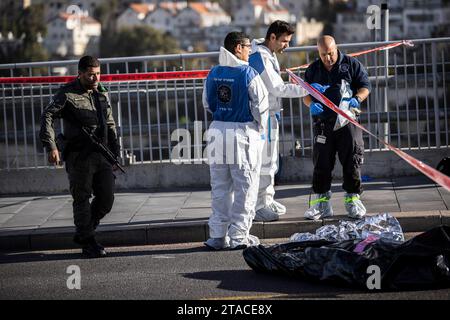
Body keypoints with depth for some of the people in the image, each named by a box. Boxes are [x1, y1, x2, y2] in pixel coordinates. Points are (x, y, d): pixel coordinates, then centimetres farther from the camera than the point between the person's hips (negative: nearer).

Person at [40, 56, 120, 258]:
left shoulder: (102, 93, 15)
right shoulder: (67, 94, -5)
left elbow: (110, 125, 22)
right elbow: (47, 116, -15)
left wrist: (115, 153, 19)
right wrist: (51, 146, -26)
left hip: (102, 154, 6)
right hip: (79, 156, -6)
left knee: (106, 199, 3)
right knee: (82, 199, -2)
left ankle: (83, 233, 22)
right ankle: (88, 243, 5)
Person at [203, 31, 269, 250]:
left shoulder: (213, 74, 5)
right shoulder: (248, 74, -12)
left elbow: (208, 103, 14)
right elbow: (261, 105, -8)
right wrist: (260, 128, 8)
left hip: (218, 131, 5)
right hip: (243, 132, -5)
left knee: (220, 187, 12)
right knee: (245, 188, 4)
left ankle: (218, 235, 13)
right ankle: (239, 236, 5)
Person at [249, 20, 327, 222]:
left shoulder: (268, 54, 13)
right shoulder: (260, 58, -20)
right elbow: (278, 89, -24)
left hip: (269, 115, 11)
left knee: (270, 161, 18)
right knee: (264, 162, -7)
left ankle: (267, 201, 28)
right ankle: (259, 207, -4)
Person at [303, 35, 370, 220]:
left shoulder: (351, 64, 5)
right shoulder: (313, 70, 12)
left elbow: (365, 87, 5)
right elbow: (305, 94, 15)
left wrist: (356, 99, -16)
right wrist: (311, 104, -8)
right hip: (323, 122, 2)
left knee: (352, 161, -1)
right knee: (321, 163, 1)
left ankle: (353, 199, 9)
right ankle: (321, 202, 8)